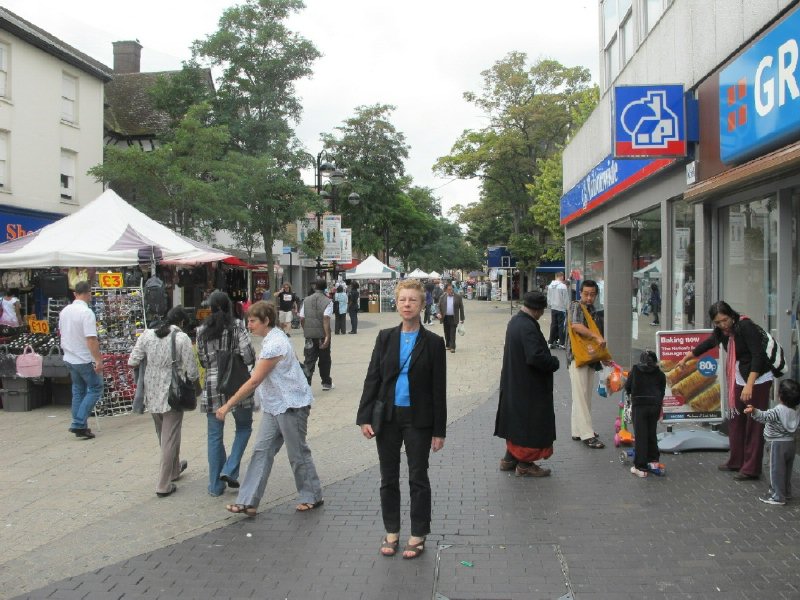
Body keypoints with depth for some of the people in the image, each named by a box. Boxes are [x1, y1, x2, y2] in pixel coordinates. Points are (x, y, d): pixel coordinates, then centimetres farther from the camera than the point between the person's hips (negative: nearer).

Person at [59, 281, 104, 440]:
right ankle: (79, 424, -5)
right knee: (95, 388, 4)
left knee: (78, 391, 16)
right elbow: (91, 339, -26)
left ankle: (79, 426, 20)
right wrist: (98, 360, -23)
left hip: (69, 358, 8)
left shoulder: (65, 311, 5)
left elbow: (61, 332, 19)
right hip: (85, 359, -8)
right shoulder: (86, 312, -21)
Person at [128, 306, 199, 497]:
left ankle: (174, 469, 44)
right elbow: (192, 372, -14)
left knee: (163, 435, 24)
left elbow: (132, 362, -3)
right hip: (172, 395, -5)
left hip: (152, 394, 5)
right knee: (170, 439, 6)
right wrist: (195, 378, 9)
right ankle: (164, 485, 10)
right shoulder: (182, 338, -13)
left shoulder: (147, 335, -1)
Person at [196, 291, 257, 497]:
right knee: (244, 427, 17)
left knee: (215, 436, 9)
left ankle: (216, 485, 13)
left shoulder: (202, 330, 3)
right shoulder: (237, 326, -7)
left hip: (212, 387, 3)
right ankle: (230, 470, 3)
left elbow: (202, 360, 8)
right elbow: (248, 357, -14)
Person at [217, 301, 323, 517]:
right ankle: (248, 502, 7)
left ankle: (312, 497, 22)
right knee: (262, 450, 5)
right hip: (274, 406, 9)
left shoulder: (274, 344, -22)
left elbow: (254, 381, -23)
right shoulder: (273, 338, 9)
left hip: (291, 405, -9)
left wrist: (228, 405, -19)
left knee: (298, 453, 5)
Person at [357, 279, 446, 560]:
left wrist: (439, 430, -6)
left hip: (418, 420, -3)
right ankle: (391, 532, 28)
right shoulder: (385, 338, 3)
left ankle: (418, 535, 22)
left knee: (418, 478, 7)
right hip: (387, 417, 3)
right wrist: (364, 417, -4)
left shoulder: (433, 342, -5)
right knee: (389, 477, 12)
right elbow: (372, 378, 3)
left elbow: (438, 388, -4)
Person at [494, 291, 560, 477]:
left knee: (517, 420, 19)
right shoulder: (528, 327, -25)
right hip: (528, 387, -10)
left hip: (514, 383, 10)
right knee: (529, 422, 4)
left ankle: (509, 459, 29)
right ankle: (524, 464, 14)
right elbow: (536, 356, -32)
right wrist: (554, 363, -14)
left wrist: (550, 361, 13)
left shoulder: (515, 321, 6)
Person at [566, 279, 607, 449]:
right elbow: (576, 326, -24)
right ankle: (587, 435, -11)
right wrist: (596, 337, -28)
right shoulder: (576, 306, -6)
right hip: (577, 356, -8)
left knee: (586, 395, 10)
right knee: (580, 395, -9)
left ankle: (578, 431, 17)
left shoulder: (593, 311, 17)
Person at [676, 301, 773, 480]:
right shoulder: (721, 331, 3)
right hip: (738, 378, 8)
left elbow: (758, 356, -25)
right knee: (735, 420, 12)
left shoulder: (746, 327, -20)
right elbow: (706, 344, 21)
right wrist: (685, 358, 33)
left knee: (754, 423, -3)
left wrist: (749, 385, -31)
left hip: (758, 378, -8)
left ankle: (751, 469, 2)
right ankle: (736, 461, 23)